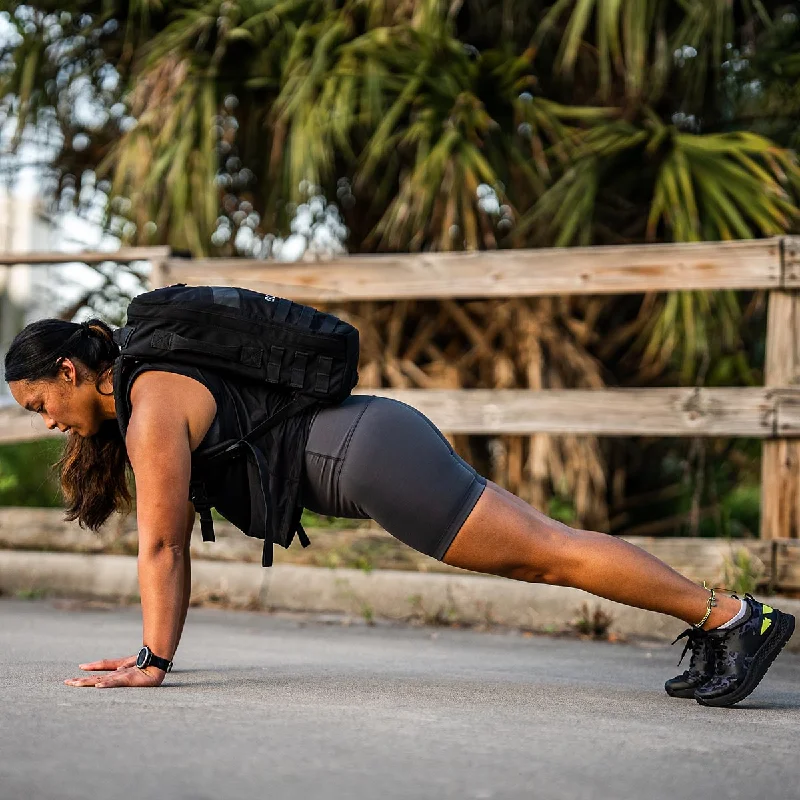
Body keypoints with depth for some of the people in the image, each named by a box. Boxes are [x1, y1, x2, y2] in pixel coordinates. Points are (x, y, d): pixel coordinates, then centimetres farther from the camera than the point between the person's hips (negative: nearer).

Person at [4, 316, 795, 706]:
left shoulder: (152, 408, -12)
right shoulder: (134, 409, 17)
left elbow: (161, 546, -13)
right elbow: (171, 544, 22)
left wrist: (155, 662, -9)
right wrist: (153, 644, 21)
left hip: (376, 456, -9)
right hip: (374, 448, 9)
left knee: (549, 551, -8)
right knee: (538, 548, 10)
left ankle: (735, 617, -6)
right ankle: (709, 628, 15)